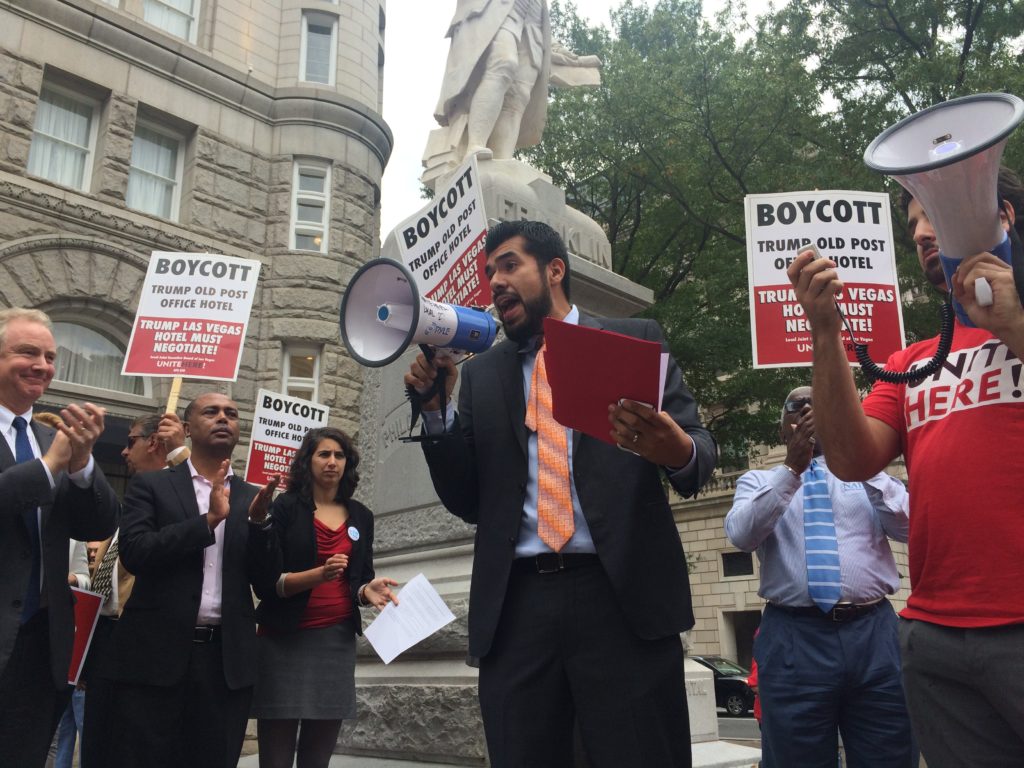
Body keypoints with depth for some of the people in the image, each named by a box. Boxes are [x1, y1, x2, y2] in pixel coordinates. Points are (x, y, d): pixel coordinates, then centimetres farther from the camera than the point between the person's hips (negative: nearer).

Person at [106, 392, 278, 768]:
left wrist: (258, 521, -11)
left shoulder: (252, 498, 11)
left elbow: (268, 578, 5)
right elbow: (134, 553, -10)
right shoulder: (150, 484, 4)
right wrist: (208, 519, -17)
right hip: (156, 654, -2)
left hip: (228, 659, 3)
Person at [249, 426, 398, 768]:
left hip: (338, 640, 4)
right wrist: (318, 575, -23)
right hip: (285, 640, -4)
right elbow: (265, 582, -9)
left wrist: (368, 591, -9)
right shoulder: (285, 508, -3)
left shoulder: (361, 516, 10)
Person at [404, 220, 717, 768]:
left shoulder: (635, 340, 9)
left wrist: (679, 451, -22)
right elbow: (467, 501, 11)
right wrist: (435, 409, -3)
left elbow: (699, 451, 2)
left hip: (622, 597, -2)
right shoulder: (480, 374, 16)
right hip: (515, 607, 3)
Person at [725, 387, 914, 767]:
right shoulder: (758, 481, 12)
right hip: (794, 638, -1)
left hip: (874, 632, 2)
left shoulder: (868, 475, 17)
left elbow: (909, 527, -1)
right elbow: (741, 535, -8)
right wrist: (791, 469, -16)